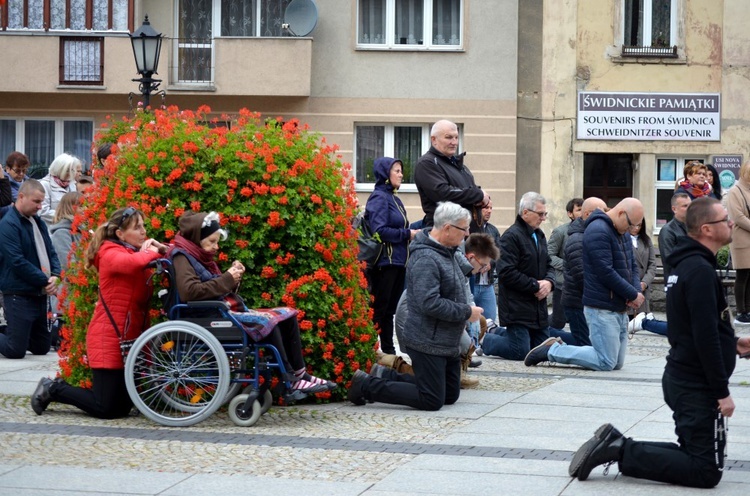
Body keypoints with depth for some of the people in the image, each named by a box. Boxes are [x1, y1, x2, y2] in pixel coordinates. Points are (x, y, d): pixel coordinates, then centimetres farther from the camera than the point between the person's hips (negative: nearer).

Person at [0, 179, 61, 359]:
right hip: (19, 295, -8)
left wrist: (55, 276, -5)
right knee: (16, 351, -10)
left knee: (42, 348, 13)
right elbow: (17, 262, -20)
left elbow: (50, 252, 16)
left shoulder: (38, 222, 14)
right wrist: (45, 281, -16)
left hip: (40, 295, 8)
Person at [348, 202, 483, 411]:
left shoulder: (447, 252, 12)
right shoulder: (425, 260, -22)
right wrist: (466, 313, -19)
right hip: (428, 343, -10)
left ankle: (387, 377, 21)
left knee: (450, 395, 17)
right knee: (432, 400, -8)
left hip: (447, 343, 10)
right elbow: (430, 303, -29)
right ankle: (367, 385, 0)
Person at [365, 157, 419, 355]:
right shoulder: (379, 198, -11)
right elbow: (379, 230, -21)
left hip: (398, 262, 9)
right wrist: (407, 234, -15)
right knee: (378, 308, -7)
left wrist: (413, 231, 6)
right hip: (385, 262, -9)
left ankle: (389, 350, 18)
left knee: (390, 309, 13)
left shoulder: (393, 198, 17)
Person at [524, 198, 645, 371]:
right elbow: (606, 273, -21)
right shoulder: (598, 231, -15)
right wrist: (633, 295, -13)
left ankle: (559, 349, 16)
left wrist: (636, 291, -2)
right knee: (606, 362, -12)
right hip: (602, 308, -10)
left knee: (617, 363, 10)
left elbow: (632, 266, 19)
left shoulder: (623, 233, 16)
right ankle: (552, 351, -1)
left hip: (619, 308, 10)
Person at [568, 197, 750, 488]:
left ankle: (616, 445, 6)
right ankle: (622, 452, -11)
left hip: (681, 378, 10)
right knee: (706, 472, -6)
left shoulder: (687, 265, 14)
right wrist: (722, 392, -19)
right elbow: (705, 337, -23)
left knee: (692, 458, 16)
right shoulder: (701, 271, -18)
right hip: (698, 386, -10)